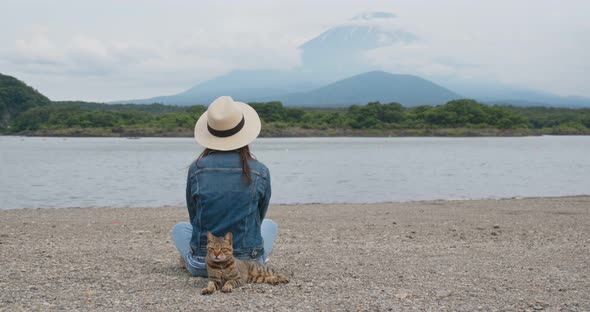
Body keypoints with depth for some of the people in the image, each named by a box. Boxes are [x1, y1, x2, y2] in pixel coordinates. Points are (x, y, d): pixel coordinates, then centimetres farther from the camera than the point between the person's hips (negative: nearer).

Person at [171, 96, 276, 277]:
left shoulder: (196, 169, -7)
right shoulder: (260, 172, -7)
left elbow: (194, 216, 7)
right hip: (249, 264, -1)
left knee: (179, 228, 33)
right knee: (270, 225, 31)